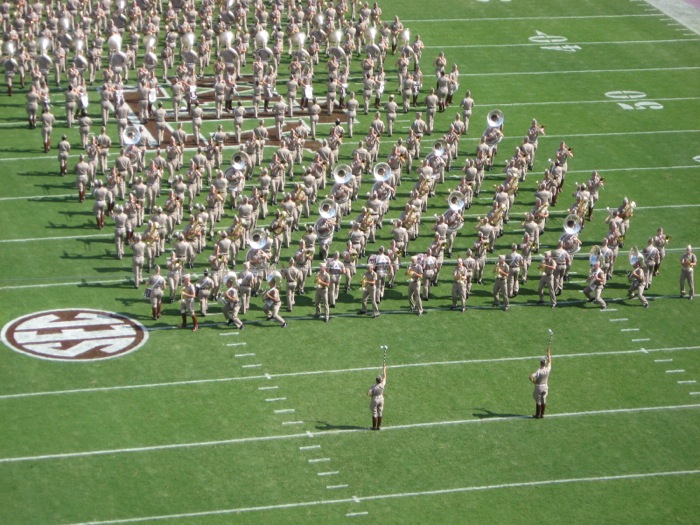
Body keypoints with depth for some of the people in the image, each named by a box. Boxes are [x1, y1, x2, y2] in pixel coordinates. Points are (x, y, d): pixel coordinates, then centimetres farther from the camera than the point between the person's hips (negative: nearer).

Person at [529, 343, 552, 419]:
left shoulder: (538, 371, -23)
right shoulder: (548, 369, -11)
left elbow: (531, 377, -33)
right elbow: (549, 361, 5)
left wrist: (534, 382, -13)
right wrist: (548, 351, 14)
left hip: (538, 387, -4)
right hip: (545, 386, 4)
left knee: (538, 401, 6)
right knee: (543, 401, 14)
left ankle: (538, 415, 13)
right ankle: (542, 414, 21)